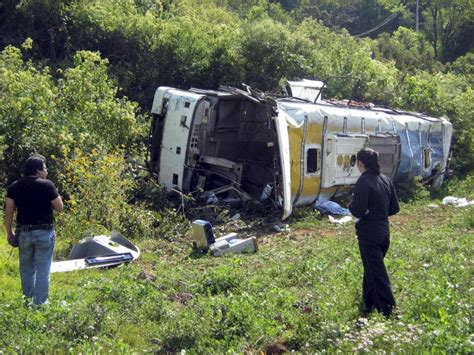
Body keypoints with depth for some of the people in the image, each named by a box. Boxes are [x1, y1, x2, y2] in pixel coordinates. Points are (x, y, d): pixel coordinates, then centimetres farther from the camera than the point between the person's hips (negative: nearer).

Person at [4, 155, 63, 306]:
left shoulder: (15, 186, 1)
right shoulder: (47, 185, -11)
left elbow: (8, 211, 0)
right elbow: (59, 207, -5)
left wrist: (9, 232, 9)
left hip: (23, 232, 4)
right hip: (44, 232, -4)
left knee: (26, 268, 18)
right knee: (42, 269, 5)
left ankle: (28, 299, 26)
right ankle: (40, 302, 9)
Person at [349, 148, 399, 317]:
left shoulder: (363, 182, -18)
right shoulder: (385, 180, 6)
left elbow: (358, 211, -21)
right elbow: (395, 207, 9)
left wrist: (351, 205, -1)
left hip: (369, 233, -8)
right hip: (384, 231, 8)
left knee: (376, 273, -1)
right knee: (371, 267, 22)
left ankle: (387, 309, 1)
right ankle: (368, 302, 36)